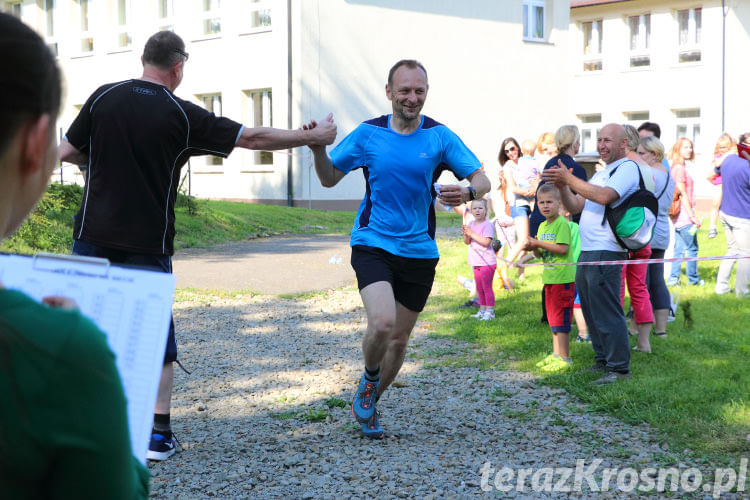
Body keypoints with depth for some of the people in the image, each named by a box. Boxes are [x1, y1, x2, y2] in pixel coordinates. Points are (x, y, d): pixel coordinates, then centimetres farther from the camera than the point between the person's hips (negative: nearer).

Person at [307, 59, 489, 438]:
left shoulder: (439, 136, -3)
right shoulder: (368, 134, -1)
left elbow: (482, 180, -2)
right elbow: (329, 178, 7)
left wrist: (467, 192, -25)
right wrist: (318, 149, -13)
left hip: (419, 251, 2)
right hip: (373, 245, -2)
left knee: (399, 338, 11)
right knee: (382, 322, -24)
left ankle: (366, 405, 35)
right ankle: (369, 379, 9)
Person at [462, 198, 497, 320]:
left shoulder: (487, 225, -13)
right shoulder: (471, 224, 9)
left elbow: (486, 242, -23)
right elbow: (467, 242, 11)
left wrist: (472, 233, -22)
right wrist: (466, 234, -10)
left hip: (487, 262, -8)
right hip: (476, 262, 8)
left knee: (487, 287, -4)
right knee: (479, 288, 15)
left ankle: (490, 311, 2)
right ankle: (482, 310, 25)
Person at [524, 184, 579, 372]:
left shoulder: (562, 223, -11)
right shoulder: (542, 226, 15)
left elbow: (563, 248, -21)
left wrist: (539, 244, -17)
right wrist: (534, 249, -2)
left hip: (563, 277, -9)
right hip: (549, 277, 9)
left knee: (561, 317, -7)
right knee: (552, 317, 14)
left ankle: (564, 358, -4)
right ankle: (556, 354, 22)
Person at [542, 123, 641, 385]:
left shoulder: (627, 168, -6)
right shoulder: (600, 174, 23)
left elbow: (604, 197, -23)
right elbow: (575, 207, 20)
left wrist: (569, 179, -18)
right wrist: (562, 186, 2)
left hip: (605, 253, -10)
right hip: (587, 253, 10)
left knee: (607, 312, -10)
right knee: (591, 311, 15)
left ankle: (620, 368, -4)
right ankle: (602, 361, 25)